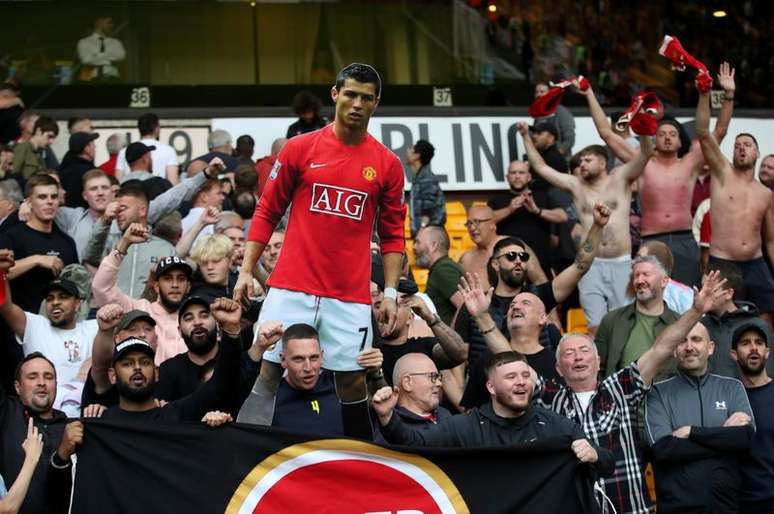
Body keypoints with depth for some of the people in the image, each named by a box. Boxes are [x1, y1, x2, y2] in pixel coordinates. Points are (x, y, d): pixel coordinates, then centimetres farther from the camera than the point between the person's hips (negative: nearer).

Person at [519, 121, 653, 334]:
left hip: (621, 263, -1)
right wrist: (526, 137, 10)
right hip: (592, 266, 1)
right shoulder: (576, 185, 13)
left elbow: (645, 154, -5)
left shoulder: (620, 179, 7)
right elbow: (541, 167, 15)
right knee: (596, 327, -5)